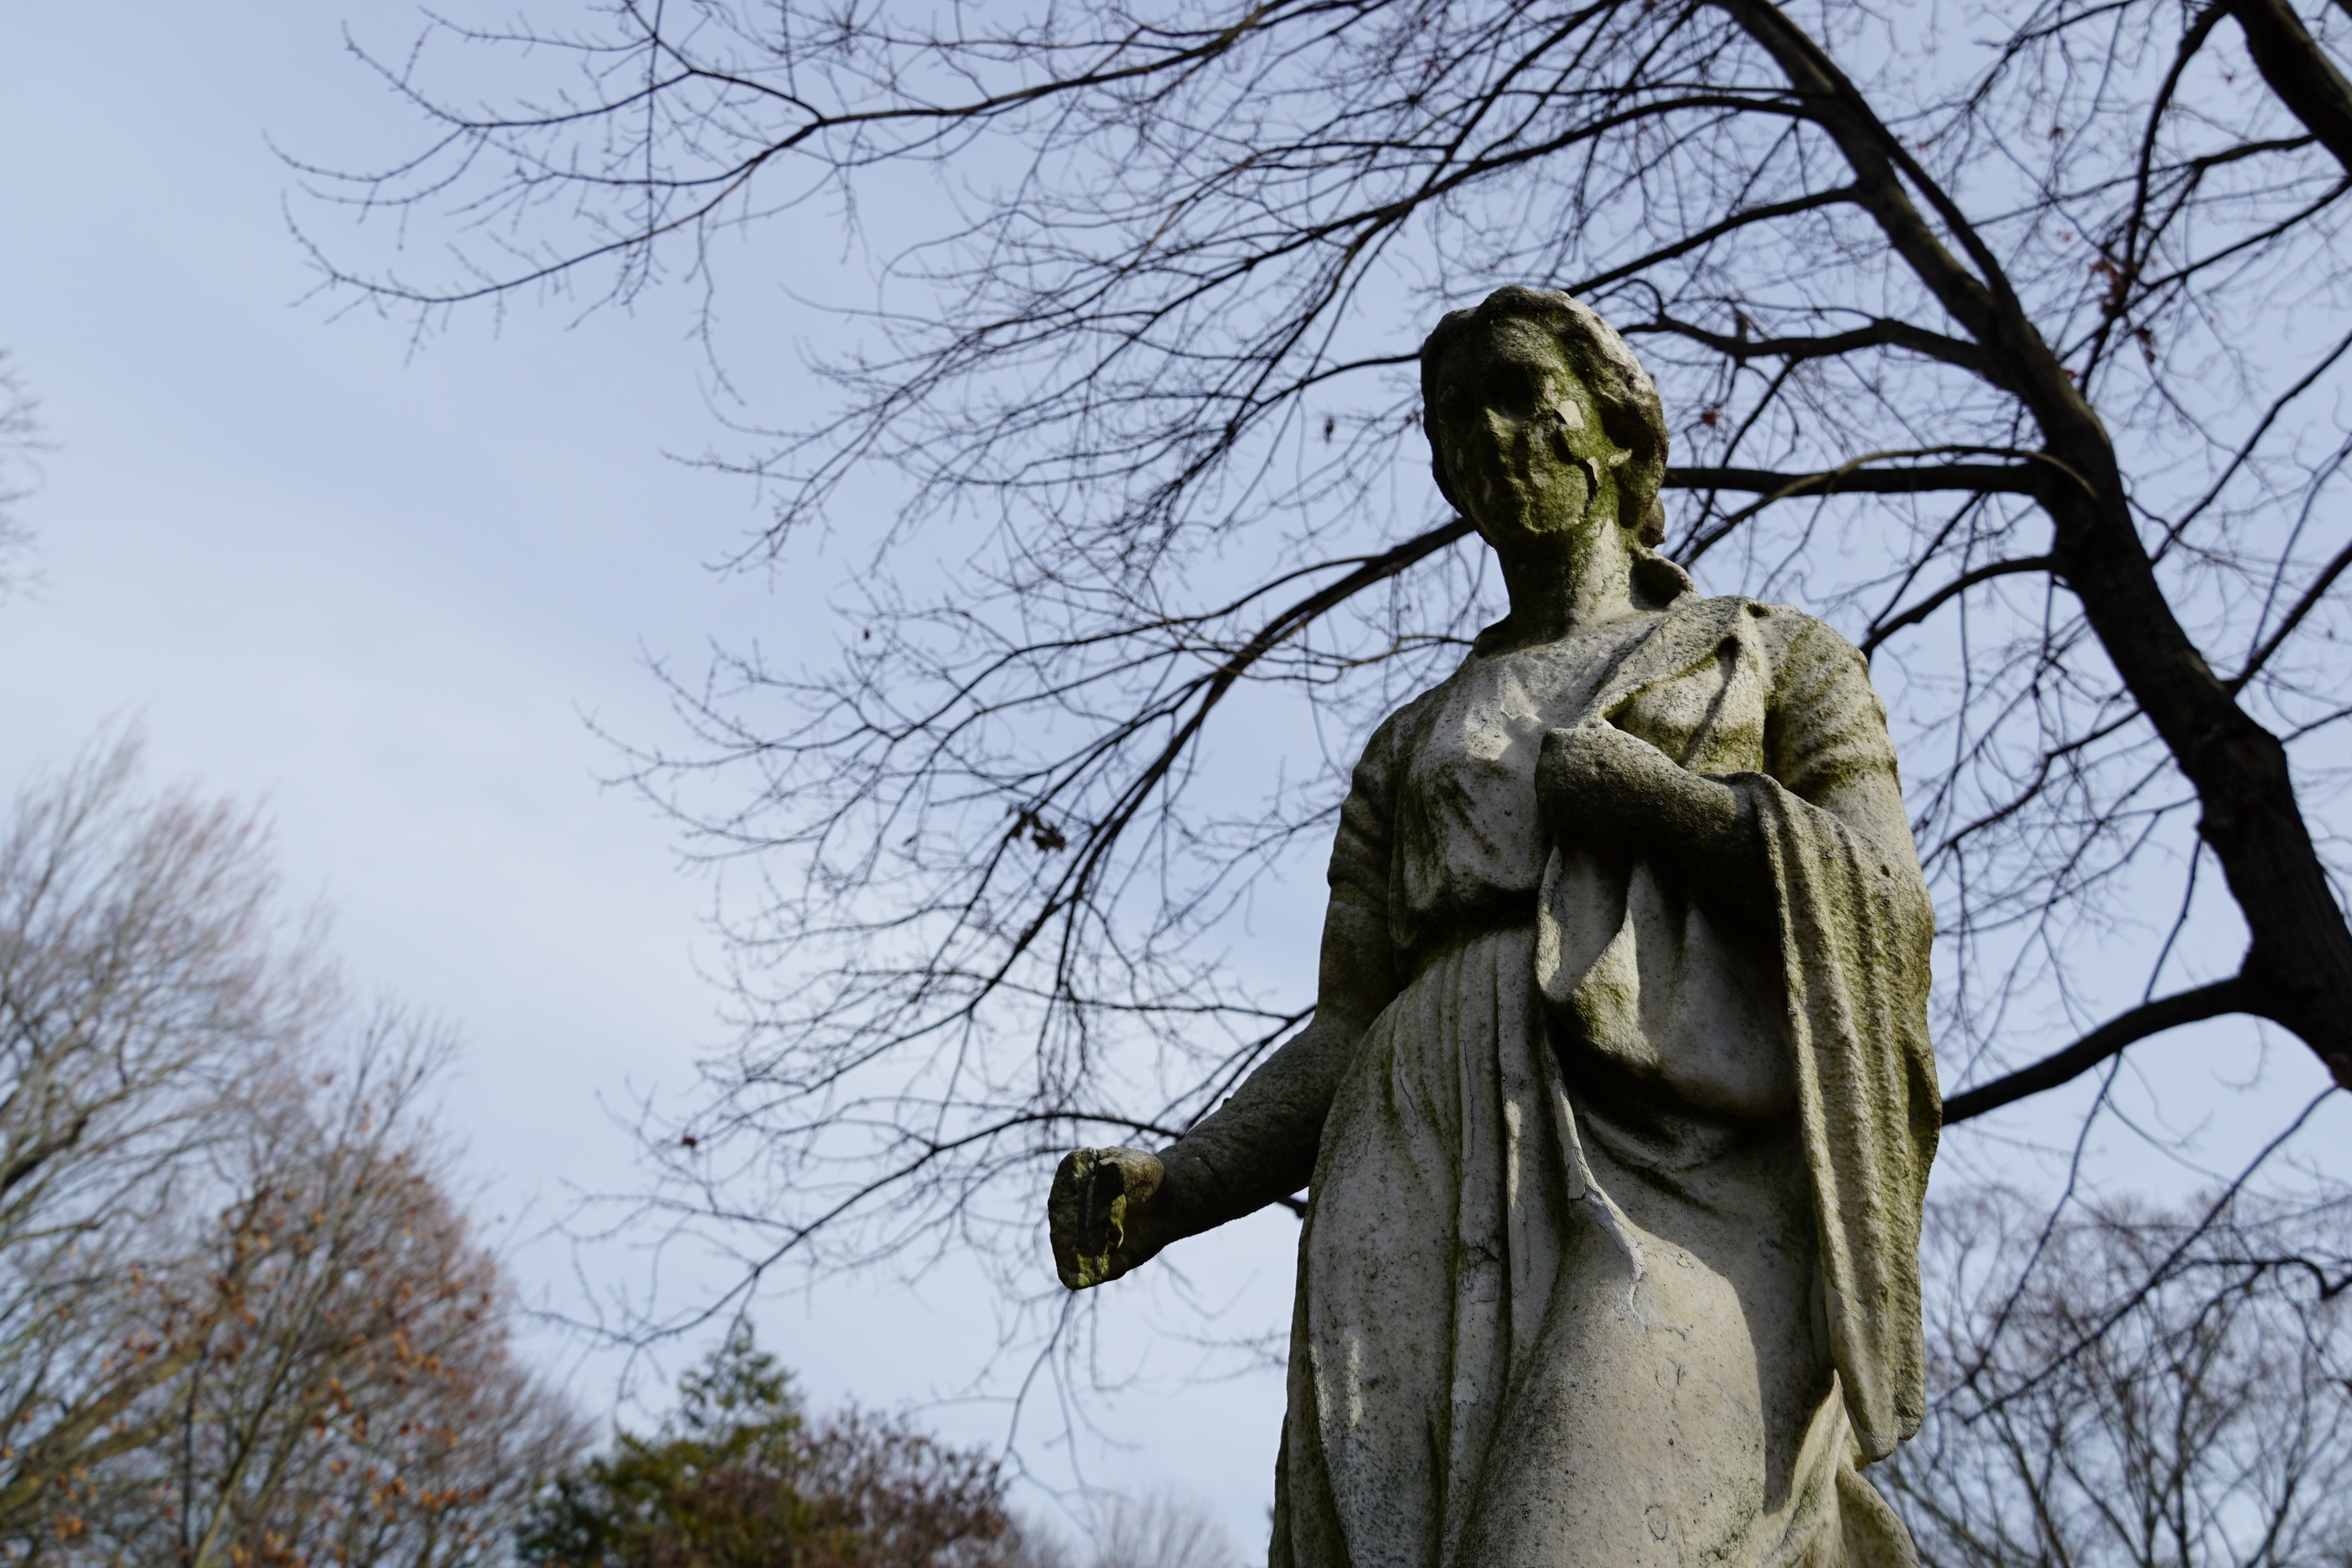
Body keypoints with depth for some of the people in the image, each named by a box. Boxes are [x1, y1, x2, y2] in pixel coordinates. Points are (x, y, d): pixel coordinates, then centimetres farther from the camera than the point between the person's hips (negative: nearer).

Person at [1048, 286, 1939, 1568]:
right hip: (1440, 1198, 4)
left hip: (1680, 1179, -3)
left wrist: (1631, 787, 0)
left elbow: (1876, 905, 6)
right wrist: (1166, 1187, 1)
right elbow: (1349, 1039, 18)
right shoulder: (1408, 746, 29)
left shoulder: (1782, 657, 23)